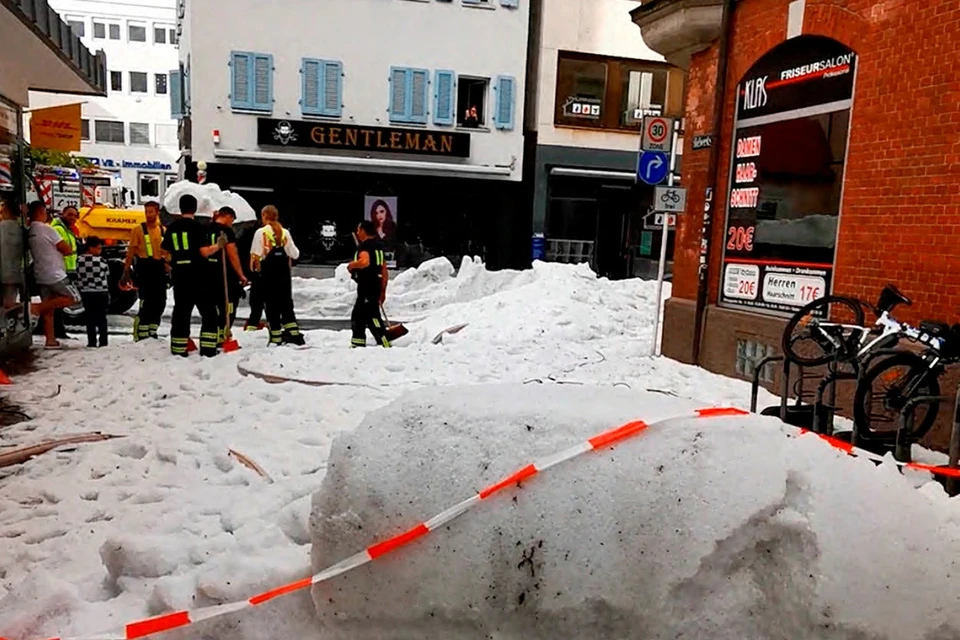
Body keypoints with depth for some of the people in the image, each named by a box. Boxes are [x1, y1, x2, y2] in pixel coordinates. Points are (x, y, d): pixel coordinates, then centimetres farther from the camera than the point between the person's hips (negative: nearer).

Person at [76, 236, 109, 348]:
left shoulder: (79, 260, 2)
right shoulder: (101, 260, -9)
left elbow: (78, 278, 6)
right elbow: (107, 279, -3)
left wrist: (81, 292, 14)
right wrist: (108, 295, 6)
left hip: (86, 293, 3)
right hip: (101, 293, -3)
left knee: (90, 318, 6)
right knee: (101, 318, 5)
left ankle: (92, 342, 4)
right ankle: (103, 341, 4)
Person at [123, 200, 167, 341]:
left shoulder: (163, 231, 11)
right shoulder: (138, 230, -1)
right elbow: (131, 251, -3)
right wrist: (126, 272, -6)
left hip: (159, 268, 5)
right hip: (144, 267, -5)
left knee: (160, 303, 9)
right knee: (146, 303, -8)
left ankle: (152, 332, 23)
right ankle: (140, 335, 0)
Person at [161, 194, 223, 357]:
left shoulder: (172, 228, 7)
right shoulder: (197, 226, -9)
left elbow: (165, 252, 10)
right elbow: (204, 252, -15)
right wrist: (218, 245, 0)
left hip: (179, 275, 5)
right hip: (198, 275, -5)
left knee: (181, 312, 11)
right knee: (208, 312, 3)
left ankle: (178, 350, 12)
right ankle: (208, 350, -2)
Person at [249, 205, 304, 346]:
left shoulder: (261, 232, -8)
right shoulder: (285, 232, 4)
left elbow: (256, 254, -14)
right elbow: (294, 254, 5)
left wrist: (253, 267, 2)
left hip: (268, 272, -4)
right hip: (284, 272, 4)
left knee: (271, 304, 4)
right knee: (286, 303, 14)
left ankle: (276, 338, 5)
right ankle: (294, 334, 10)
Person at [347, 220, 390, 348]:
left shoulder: (365, 245, -10)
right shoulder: (378, 245, 18)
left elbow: (365, 261, -31)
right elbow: (384, 270, 19)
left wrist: (352, 265, -12)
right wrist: (383, 291, 22)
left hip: (367, 286, -10)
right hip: (376, 284, 10)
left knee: (371, 316, -12)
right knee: (358, 315, 18)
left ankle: (386, 344, -16)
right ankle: (357, 344, 24)